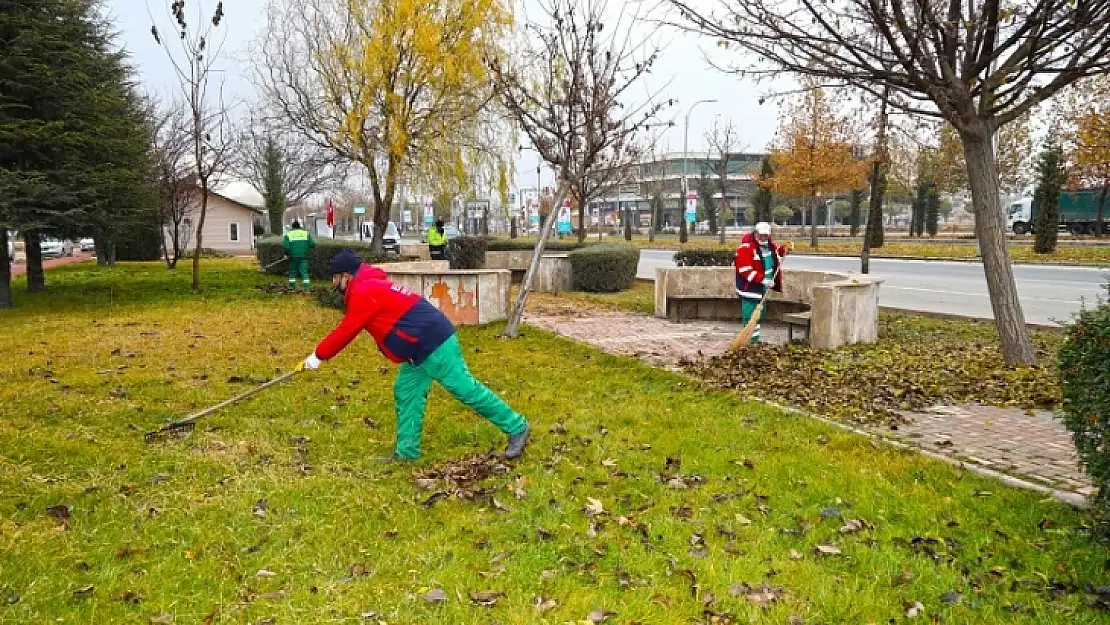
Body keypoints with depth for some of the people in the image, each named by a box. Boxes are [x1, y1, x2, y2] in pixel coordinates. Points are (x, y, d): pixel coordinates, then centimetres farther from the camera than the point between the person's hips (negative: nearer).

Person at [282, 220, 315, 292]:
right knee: (304, 272, 0)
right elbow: (312, 244, -3)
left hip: (293, 257, 0)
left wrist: (286, 254, 8)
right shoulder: (306, 233, 2)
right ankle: (307, 287, -10)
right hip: (303, 257, 0)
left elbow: (285, 246, -10)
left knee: (292, 272, 15)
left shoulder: (288, 235, -1)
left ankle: (292, 286, 19)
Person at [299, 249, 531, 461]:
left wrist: (318, 355, 1)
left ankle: (516, 428, -1)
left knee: (465, 389, -8)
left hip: (434, 343, -11)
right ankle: (407, 451, 16)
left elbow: (346, 331, -10)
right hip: (422, 346, 11)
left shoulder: (363, 292, -13)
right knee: (406, 393, 11)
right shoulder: (370, 285, 20)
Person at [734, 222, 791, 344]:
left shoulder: (769, 243, 6)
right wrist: (763, 280, -28)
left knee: (760, 314, 18)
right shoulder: (746, 247, -21)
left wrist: (784, 249, 3)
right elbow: (745, 270, -25)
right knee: (750, 315, -9)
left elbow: (776, 252, 26)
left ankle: (755, 339, 30)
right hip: (750, 287, -9)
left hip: (762, 287, 9)